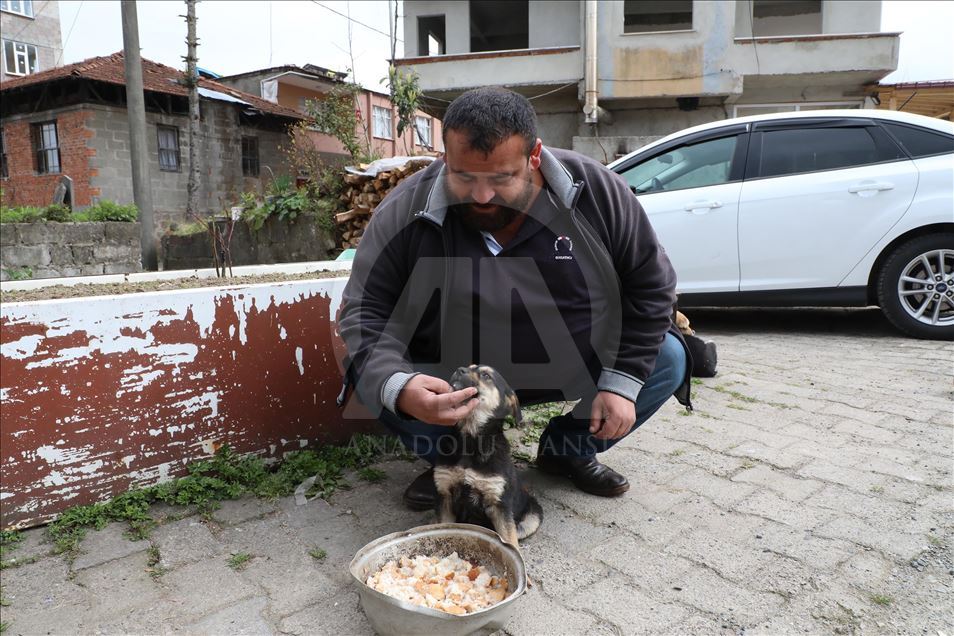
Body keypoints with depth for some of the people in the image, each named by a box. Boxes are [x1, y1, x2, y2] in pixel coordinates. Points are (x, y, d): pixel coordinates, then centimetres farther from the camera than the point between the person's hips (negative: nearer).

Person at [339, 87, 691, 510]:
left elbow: (651, 286, -8)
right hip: (451, 379, -1)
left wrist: (621, 382, -14)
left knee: (668, 359, -13)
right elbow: (365, 311, -16)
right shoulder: (403, 213, -19)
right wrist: (397, 387, -36)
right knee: (369, 376, -24)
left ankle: (567, 450, 11)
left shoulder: (597, 192, -16)